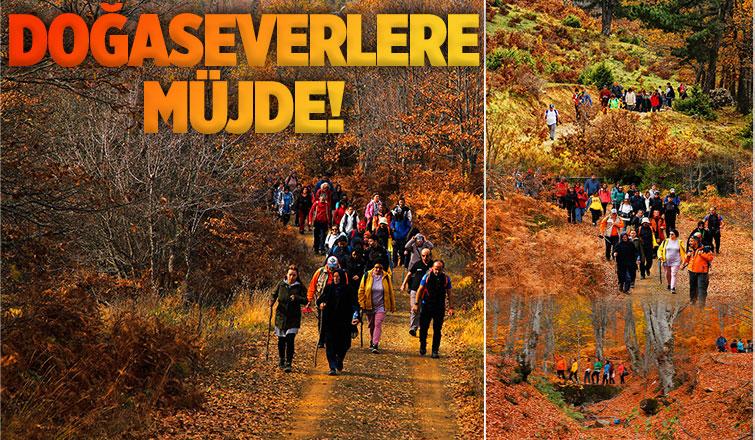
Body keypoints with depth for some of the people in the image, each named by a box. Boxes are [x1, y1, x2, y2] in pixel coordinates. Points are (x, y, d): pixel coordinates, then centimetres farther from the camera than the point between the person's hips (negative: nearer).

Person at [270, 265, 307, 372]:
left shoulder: (299, 287, -3)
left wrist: (296, 298, -29)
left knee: (290, 340, -12)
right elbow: (274, 294, 15)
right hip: (281, 316, 3)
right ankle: (281, 361, 32)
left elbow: (305, 300, -10)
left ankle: (288, 364, -8)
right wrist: (272, 300, -6)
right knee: (281, 340, 11)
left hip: (293, 318, -3)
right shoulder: (281, 285, 3)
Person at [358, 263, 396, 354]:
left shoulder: (386, 277, -2)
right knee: (371, 326, 13)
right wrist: (362, 304, -4)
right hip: (369, 305, 1)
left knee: (378, 325, -12)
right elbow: (361, 290, 1)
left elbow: (390, 292, 6)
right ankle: (371, 343, 32)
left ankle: (375, 345, -16)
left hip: (381, 306, -1)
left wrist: (392, 306, 10)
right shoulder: (367, 276, -3)